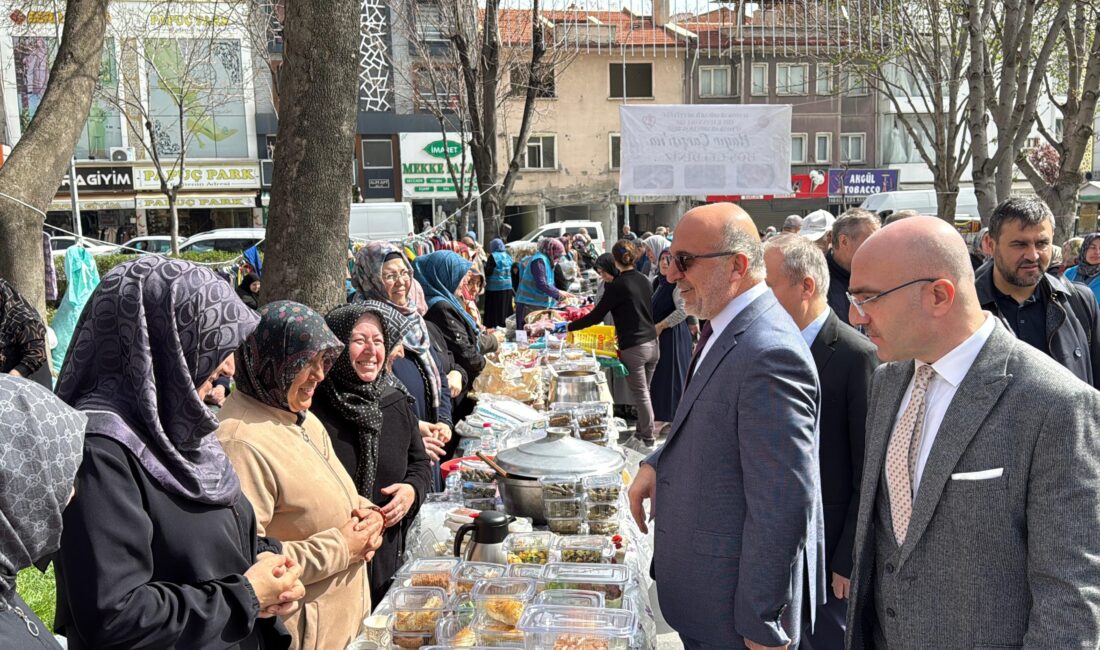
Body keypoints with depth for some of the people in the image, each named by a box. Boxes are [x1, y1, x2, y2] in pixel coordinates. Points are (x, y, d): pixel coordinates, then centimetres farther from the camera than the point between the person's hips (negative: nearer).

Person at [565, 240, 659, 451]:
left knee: (641, 396, 2)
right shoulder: (644, 281, 9)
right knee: (643, 393, 14)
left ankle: (648, 441, 10)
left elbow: (596, 316, -11)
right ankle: (641, 434, 23)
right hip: (652, 344, 7)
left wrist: (569, 327, -1)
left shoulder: (617, 286, -12)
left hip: (634, 348, -7)